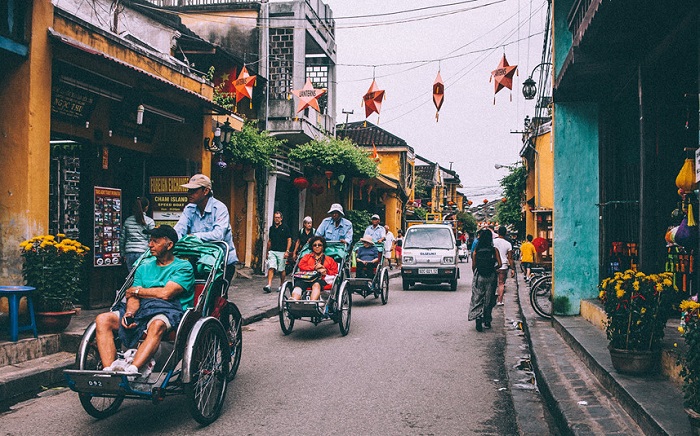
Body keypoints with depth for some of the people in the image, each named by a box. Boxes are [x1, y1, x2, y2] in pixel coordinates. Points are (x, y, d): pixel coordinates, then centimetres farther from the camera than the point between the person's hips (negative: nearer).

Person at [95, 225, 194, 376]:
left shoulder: (183, 267, 5)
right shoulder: (144, 266, 22)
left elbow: (166, 293, -10)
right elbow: (133, 297, 11)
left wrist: (136, 290, 3)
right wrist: (129, 312, -12)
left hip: (169, 311, -6)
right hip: (141, 310, 6)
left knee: (157, 324, -41)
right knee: (102, 319, -18)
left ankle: (132, 369, -55)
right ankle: (109, 370, -33)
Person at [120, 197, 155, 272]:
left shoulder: (127, 221, 10)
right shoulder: (149, 221, -2)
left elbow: (122, 239, 13)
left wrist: (123, 254, 22)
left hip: (129, 254, 4)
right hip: (143, 253, -4)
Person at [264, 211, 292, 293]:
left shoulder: (285, 228, 0)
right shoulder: (271, 228, 13)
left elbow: (289, 240, -2)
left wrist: (287, 251, -10)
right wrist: (267, 252, 17)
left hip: (282, 252, -3)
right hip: (272, 251, 3)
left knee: (282, 270, 3)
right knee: (271, 268, -11)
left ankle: (281, 285, 19)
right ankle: (269, 285, -18)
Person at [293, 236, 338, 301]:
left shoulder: (329, 259, 30)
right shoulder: (307, 256, 33)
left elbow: (335, 272, 19)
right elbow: (301, 265, 13)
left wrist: (326, 271, -1)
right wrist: (314, 267, 0)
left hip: (320, 279, -1)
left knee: (316, 285, -40)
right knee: (298, 285, -35)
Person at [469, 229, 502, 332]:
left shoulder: (476, 250, -4)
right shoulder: (494, 250, -5)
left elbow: (473, 266, 0)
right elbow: (499, 264, -7)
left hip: (478, 277, 0)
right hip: (491, 277, 0)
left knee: (477, 299, 3)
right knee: (488, 299, 13)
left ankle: (478, 319, -18)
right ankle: (487, 321, 20)